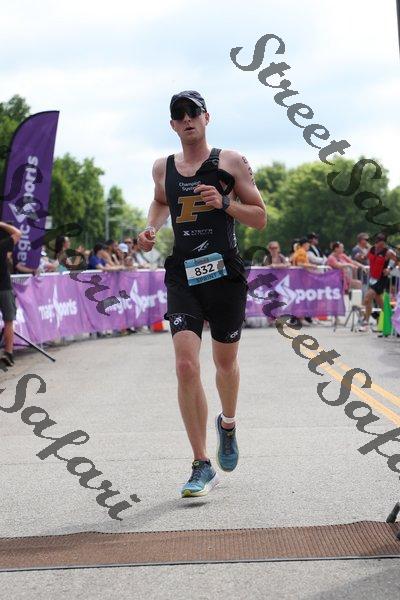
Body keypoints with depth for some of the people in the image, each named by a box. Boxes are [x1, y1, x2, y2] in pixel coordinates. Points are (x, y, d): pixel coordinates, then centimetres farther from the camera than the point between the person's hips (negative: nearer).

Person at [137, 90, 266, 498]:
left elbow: (260, 218, 3)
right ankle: (202, 466, -5)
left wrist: (224, 203, -14)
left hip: (226, 275, -1)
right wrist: (151, 228, 12)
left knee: (225, 363, 13)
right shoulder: (163, 168, 10)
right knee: (185, 367, -13)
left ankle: (227, 424, 47)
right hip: (182, 277, 1)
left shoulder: (231, 162, 1)